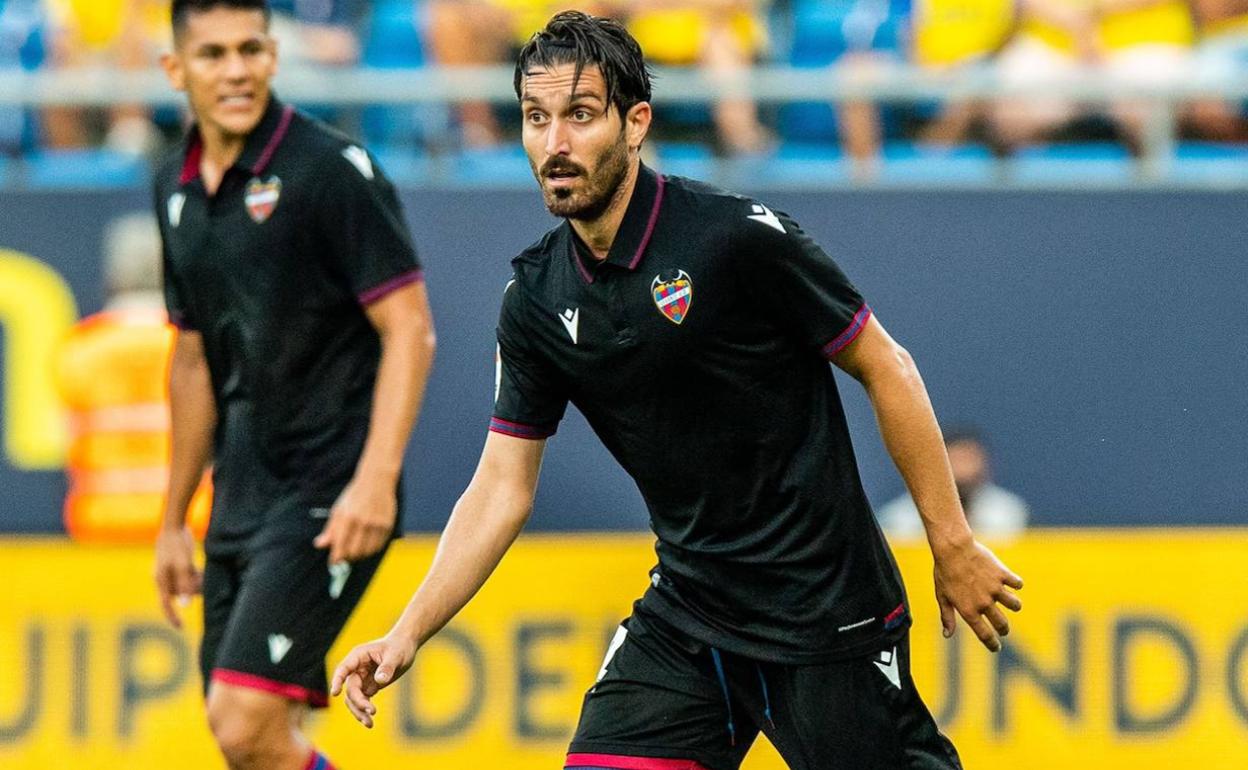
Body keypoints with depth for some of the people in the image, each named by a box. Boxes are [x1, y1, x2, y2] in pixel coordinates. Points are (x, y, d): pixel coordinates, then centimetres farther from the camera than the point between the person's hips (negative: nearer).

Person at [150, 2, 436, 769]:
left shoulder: (332, 169, -11)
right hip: (242, 497, 8)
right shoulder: (178, 189, 11)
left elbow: (409, 329, -14)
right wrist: (175, 520, 23)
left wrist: (375, 479, -25)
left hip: (330, 500, -8)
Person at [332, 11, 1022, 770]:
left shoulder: (739, 236, -15)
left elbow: (887, 368, -7)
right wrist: (409, 634, -3)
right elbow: (502, 486, 6)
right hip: (687, 614, 5)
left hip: (825, 613, -5)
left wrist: (954, 543, -6)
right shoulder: (537, 297, 1)